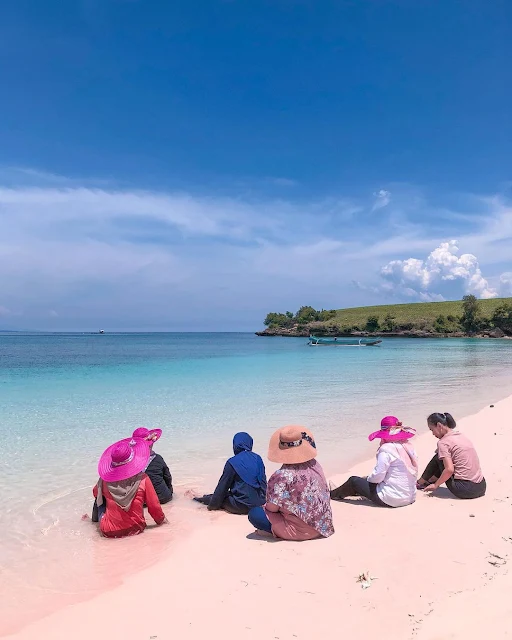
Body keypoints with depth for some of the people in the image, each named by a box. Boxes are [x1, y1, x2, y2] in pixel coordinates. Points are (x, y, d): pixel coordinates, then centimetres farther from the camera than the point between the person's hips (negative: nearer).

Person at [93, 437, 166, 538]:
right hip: (135, 529, 0)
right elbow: (154, 506, -7)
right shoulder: (142, 479, -13)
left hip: (108, 532, 0)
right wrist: (161, 520, 12)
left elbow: (96, 493, 15)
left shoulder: (105, 479, -8)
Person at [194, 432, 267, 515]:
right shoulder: (258, 459, 3)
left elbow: (222, 486, -3)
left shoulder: (232, 462, -9)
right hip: (259, 504, 5)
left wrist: (213, 505, 7)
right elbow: (263, 482, 8)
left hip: (242, 507, -5)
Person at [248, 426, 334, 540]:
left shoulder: (282, 476, -24)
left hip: (300, 530, -8)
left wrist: (266, 505, 5)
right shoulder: (315, 465, -3)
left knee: (254, 513, 0)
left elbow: (273, 508, -18)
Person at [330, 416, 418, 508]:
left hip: (392, 500, -8)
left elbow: (378, 476, -20)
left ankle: (333, 494, 38)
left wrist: (368, 478, 2)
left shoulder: (387, 449, -18)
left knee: (353, 480, 13)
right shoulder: (408, 446, 4)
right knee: (368, 479, 28)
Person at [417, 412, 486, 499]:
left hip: (464, 490, -7)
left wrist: (435, 485, -3)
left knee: (438, 458, 11)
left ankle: (420, 482, 28)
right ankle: (430, 480, 40)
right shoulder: (461, 436, 13)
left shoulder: (443, 442, -9)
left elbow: (449, 469, -19)